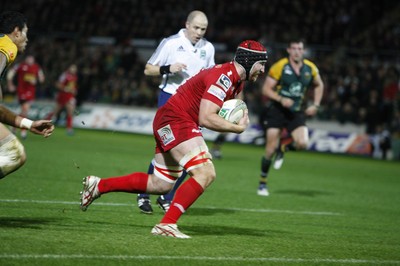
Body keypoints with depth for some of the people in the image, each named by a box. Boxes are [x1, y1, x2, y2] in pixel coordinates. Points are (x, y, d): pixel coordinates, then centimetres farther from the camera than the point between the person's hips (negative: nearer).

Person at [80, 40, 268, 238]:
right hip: (175, 120, -11)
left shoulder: (237, 80, 12)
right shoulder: (224, 77, -19)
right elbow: (205, 118, -26)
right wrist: (237, 128, -16)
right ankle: (166, 224, -21)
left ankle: (98, 185, 25)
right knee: (206, 173, -22)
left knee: (160, 185, 15)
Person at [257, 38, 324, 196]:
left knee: (302, 143, -21)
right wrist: (281, 99, -24)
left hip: (297, 113, 3)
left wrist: (316, 105, 7)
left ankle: (282, 148, 15)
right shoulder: (279, 67, -10)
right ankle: (262, 183, 13)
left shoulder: (310, 69, 1)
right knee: (270, 149, -6)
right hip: (277, 111, -3)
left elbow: (319, 85, 20)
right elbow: (266, 89, -9)